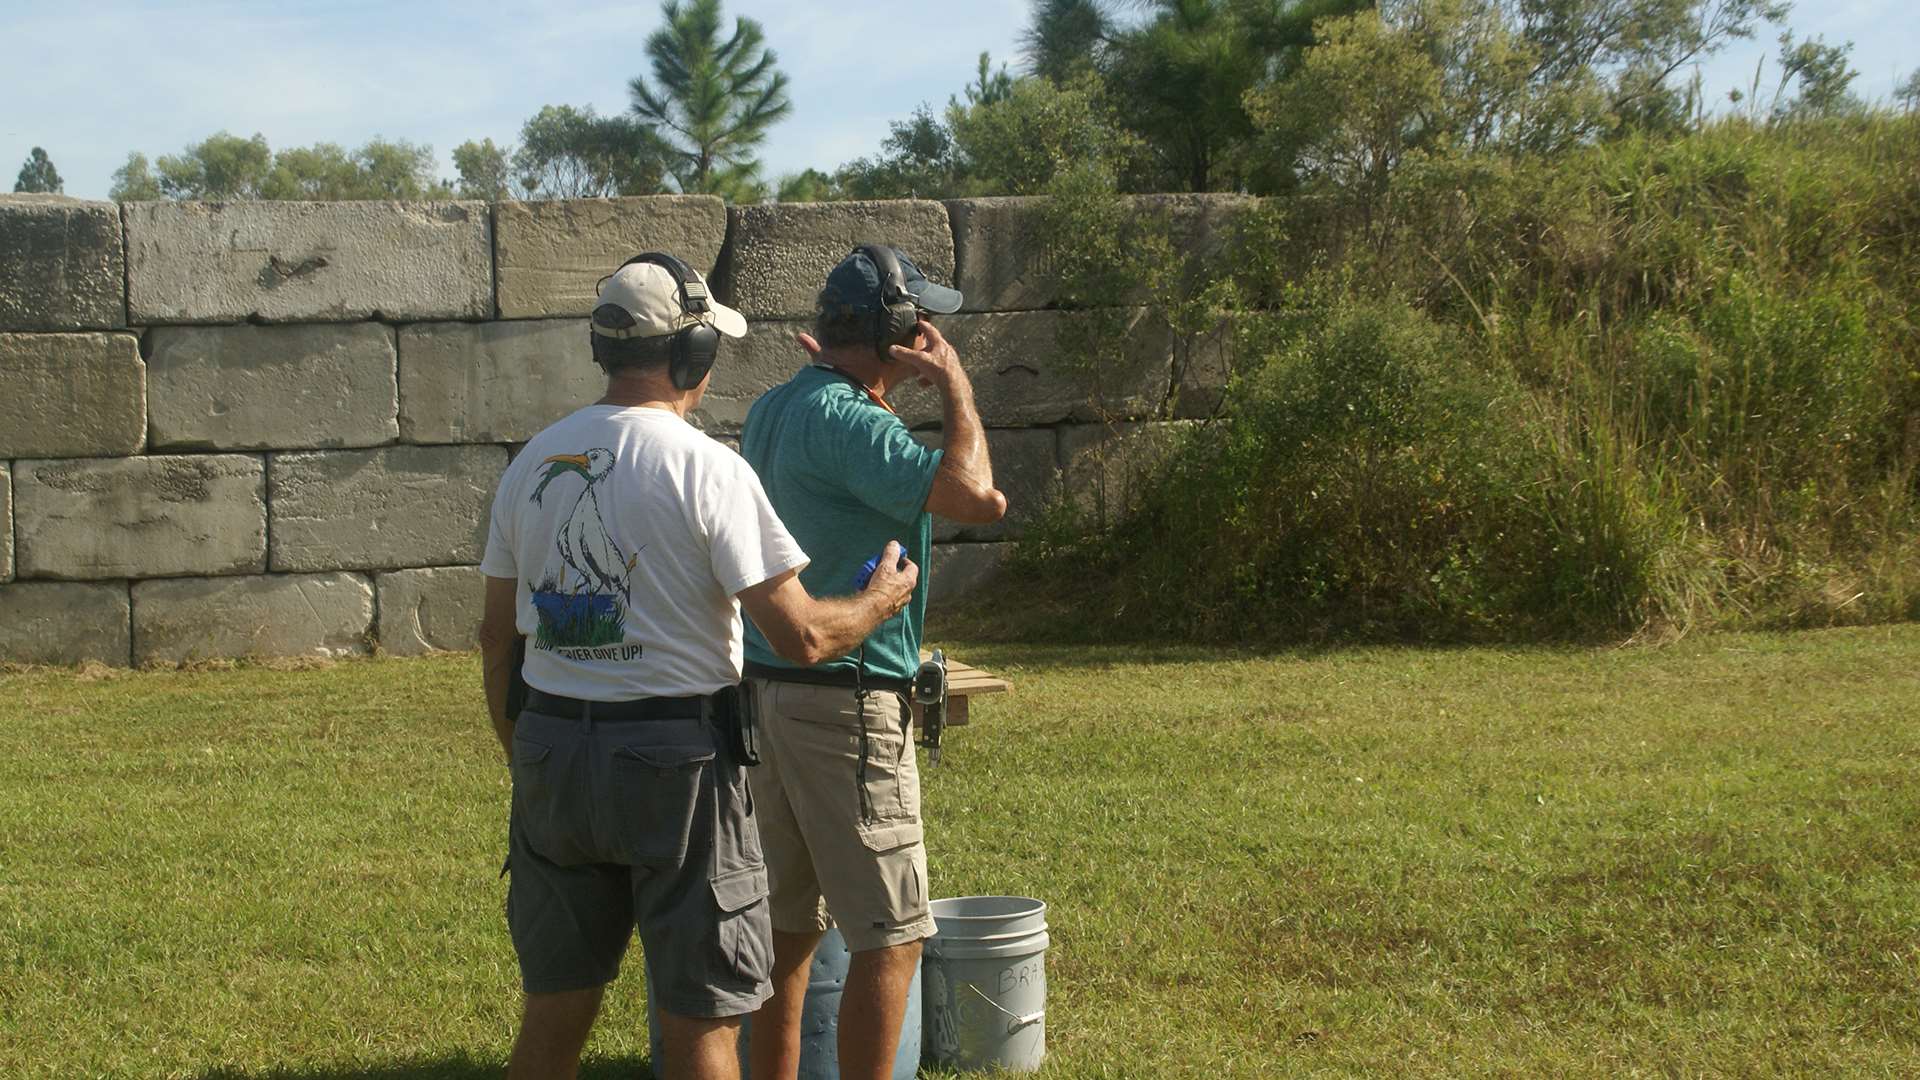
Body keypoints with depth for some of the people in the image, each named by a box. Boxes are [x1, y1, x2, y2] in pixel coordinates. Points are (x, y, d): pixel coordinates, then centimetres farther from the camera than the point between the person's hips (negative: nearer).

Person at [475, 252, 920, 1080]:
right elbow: (800, 638, -15)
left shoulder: (532, 463, 5)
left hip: (552, 752, 6)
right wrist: (880, 600, 5)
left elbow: (497, 635, 11)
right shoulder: (707, 468, -12)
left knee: (553, 1011, 15)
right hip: (677, 761, -6)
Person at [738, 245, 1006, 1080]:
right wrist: (955, 388, -13)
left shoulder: (774, 409, 11)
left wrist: (860, 382, 20)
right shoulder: (849, 423, -18)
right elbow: (975, 496, -27)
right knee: (890, 935, -3)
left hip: (769, 689, 10)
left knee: (788, 924, 14)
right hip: (845, 699, -10)